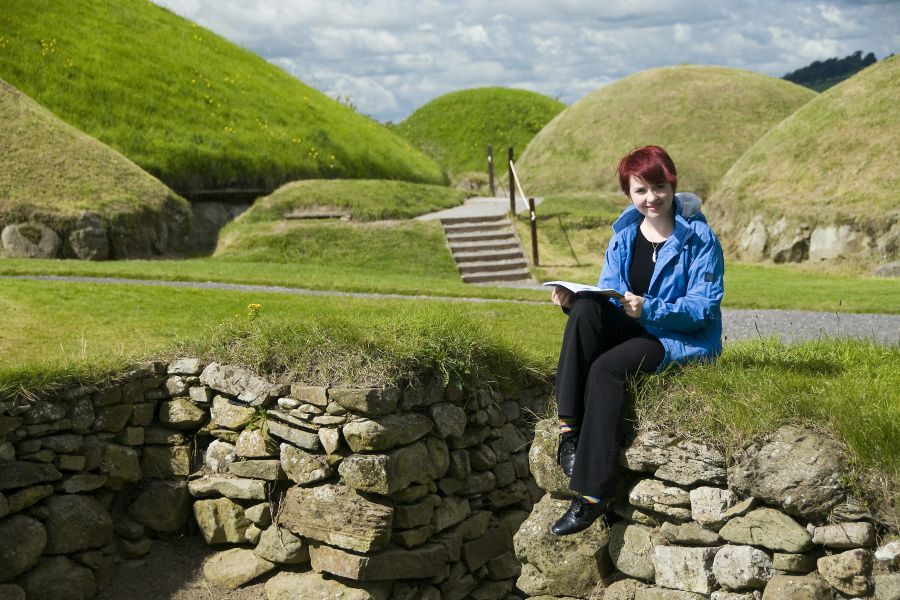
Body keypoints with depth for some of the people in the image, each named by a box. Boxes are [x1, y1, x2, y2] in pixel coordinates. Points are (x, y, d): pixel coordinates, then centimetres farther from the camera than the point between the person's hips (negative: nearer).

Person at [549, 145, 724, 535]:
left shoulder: (699, 239, -7)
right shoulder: (623, 236, 9)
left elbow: (704, 309, -13)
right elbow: (607, 299, 8)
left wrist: (650, 309, -29)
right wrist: (573, 301, -15)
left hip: (685, 341, -5)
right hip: (633, 331, 5)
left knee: (606, 368, -31)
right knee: (586, 310, -26)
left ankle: (594, 494, -31)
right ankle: (569, 428, -31)